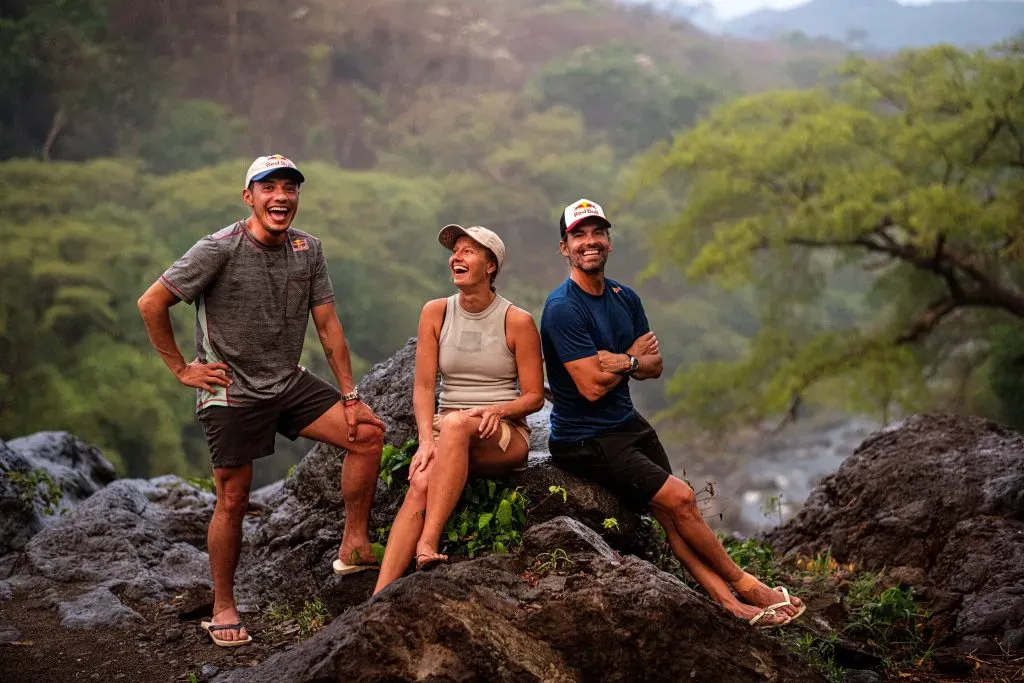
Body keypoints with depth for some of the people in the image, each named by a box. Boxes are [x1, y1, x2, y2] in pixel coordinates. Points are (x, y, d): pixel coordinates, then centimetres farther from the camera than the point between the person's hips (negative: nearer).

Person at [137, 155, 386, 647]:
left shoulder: (307, 249, 1)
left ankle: (354, 548, 4)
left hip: (289, 384, 5)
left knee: (368, 431, -7)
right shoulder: (219, 249, -14)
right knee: (233, 499, 0)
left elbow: (327, 324, 5)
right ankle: (222, 609, 16)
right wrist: (182, 369, -9)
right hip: (231, 393, -5)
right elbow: (151, 303, -12)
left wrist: (349, 395, 2)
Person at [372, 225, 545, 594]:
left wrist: (497, 410, -20)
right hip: (448, 430, 2)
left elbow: (534, 396, 1)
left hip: (506, 437, -2)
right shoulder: (436, 312, 6)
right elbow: (423, 387, 1)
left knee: (455, 424, -38)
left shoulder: (517, 321, -2)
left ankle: (428, 543, -43)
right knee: (420, 484, -31)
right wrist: (426, 440, -15)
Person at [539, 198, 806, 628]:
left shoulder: (626, 299, 9)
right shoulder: (563, 308, -17)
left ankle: (727, 599, -5)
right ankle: (744, 585, 3)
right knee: (680, 499, -11)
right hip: (584, 440, -7)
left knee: (670, 514, -2)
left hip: (628, 424, 7)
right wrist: (632, 359, -5)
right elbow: (592, 387, -21)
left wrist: (616, 361, -14)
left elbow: (654, 365, 6)